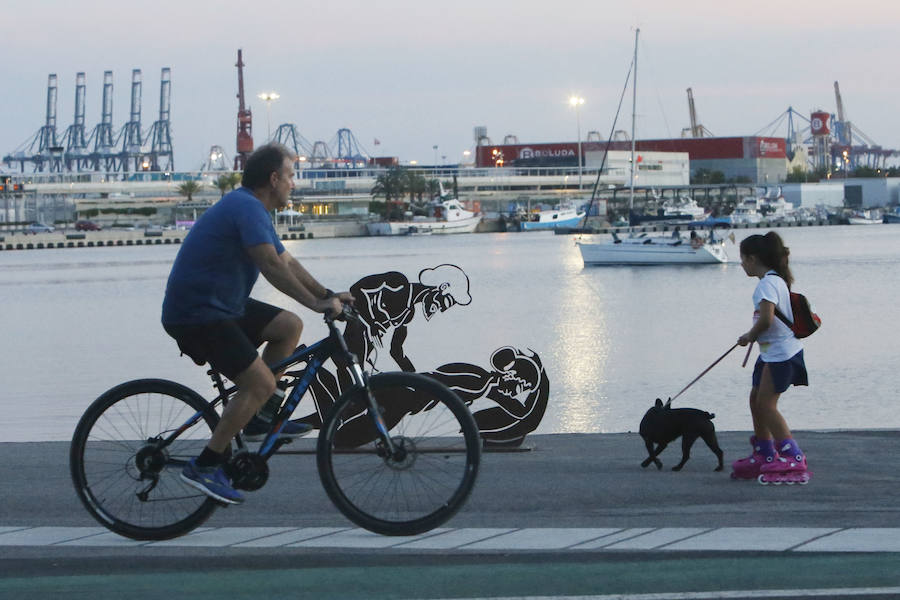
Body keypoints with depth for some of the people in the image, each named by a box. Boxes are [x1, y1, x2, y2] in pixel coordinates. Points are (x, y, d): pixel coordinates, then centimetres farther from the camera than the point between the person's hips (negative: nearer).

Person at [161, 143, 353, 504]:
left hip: (222, 305, 11)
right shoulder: (246, 208, -18)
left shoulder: (251, 208, 16)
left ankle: (257, 415, 13)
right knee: (260, 382, -16)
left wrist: (329, 295, 13)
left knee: (289, 326, 9)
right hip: (196, 315, -11)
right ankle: (205, 467, -12)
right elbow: (271, 266, -28)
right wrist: (316, 303, -27)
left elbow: (287, 262, 21)